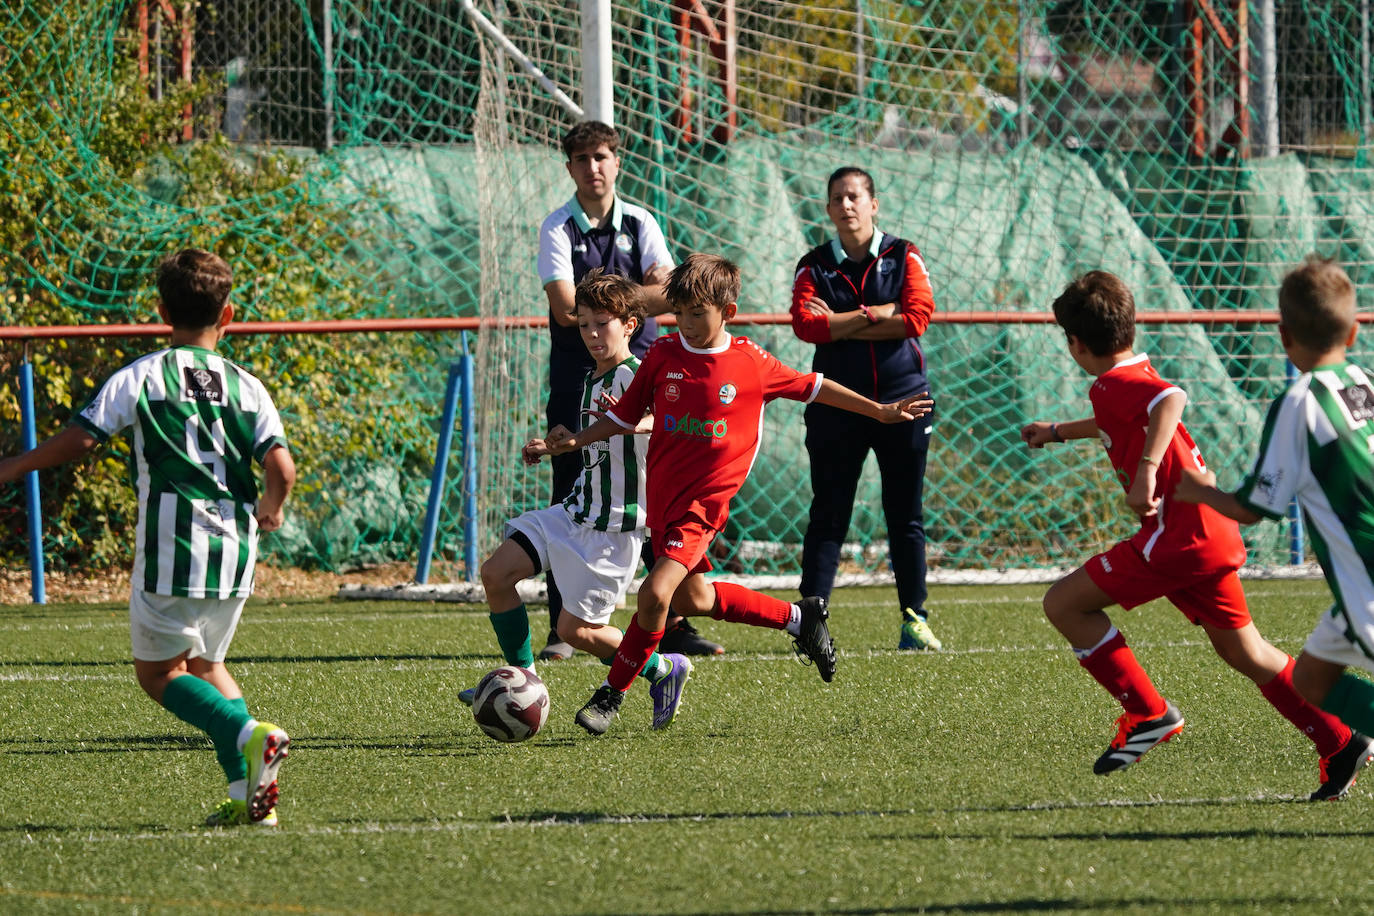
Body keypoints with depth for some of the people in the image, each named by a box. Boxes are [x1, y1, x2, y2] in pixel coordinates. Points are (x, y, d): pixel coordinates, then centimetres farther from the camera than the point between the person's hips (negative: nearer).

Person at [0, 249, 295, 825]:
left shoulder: (140, 377, 0)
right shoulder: (247, 387, 8)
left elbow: (79, 438, -8)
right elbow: (281, 468, -2)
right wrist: (270, 511, 20)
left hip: (172, 546, -4)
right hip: (235, 550, 4)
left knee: (158, 670, 8)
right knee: (204, 663, 21)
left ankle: (251, 735, -19)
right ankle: (248, 793, 5)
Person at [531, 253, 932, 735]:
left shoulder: (751, 362, -4)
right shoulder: (663, 354, 1)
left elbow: (812, 387, 11)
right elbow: (624, 416, 8)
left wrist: (881, 411, 15)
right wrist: (575, 440, -5)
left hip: (706, 499, -4)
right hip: (662, 494, 5)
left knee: (656, 592, -19)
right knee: (691, 597, 15)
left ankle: (613, 692, -3)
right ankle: (798, 618, 36)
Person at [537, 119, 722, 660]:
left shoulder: (641, 225, 6)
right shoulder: (557, 229, -2)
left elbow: (671, 296, -5)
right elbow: (567, 309, -13)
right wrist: (638, 295, -12)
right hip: (577, 380, -2)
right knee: (571, 504, -3)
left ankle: (672, 623, 5)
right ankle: (561, 630, 1)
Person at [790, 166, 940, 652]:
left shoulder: (903, 257, 4)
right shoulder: (814, 265, 5)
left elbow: (916, 316, -12)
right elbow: (805, 324, -11)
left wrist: (840, 326, -11)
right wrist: (875, 316, -13)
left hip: (901, 399, 0)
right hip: (836, 406, 0)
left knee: (906, 517, 5)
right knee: (827, 516, -2)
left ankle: (914, 620, 12)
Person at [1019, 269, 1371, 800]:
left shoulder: (1114, 384, -12)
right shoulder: (1137, 375, 18)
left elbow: (1171, 400, -35)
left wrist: (1146, 469, -43)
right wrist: (1059, 432, 56)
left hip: (1178, 534, -10)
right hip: (1211, 530, 10)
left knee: (1064, 604, -6)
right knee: (1242, 651, 18)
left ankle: (1147, 714, -4)